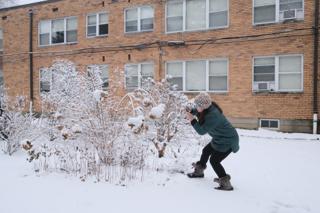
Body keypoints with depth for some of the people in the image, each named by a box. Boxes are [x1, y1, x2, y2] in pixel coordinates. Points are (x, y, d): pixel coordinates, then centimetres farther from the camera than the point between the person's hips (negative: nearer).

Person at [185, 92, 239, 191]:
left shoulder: (213, 116, -34)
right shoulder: (209, 108, -8)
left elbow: (202, 131, -29)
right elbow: (197, 111, 12)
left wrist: (192, 120, -28)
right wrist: (191, 111, -8)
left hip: (228, 141, -10)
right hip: (220, 138, 10)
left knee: (214, 160, -10)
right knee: (206, 150, 21)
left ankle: (226, 183, 0)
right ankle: (199, 171, 43)